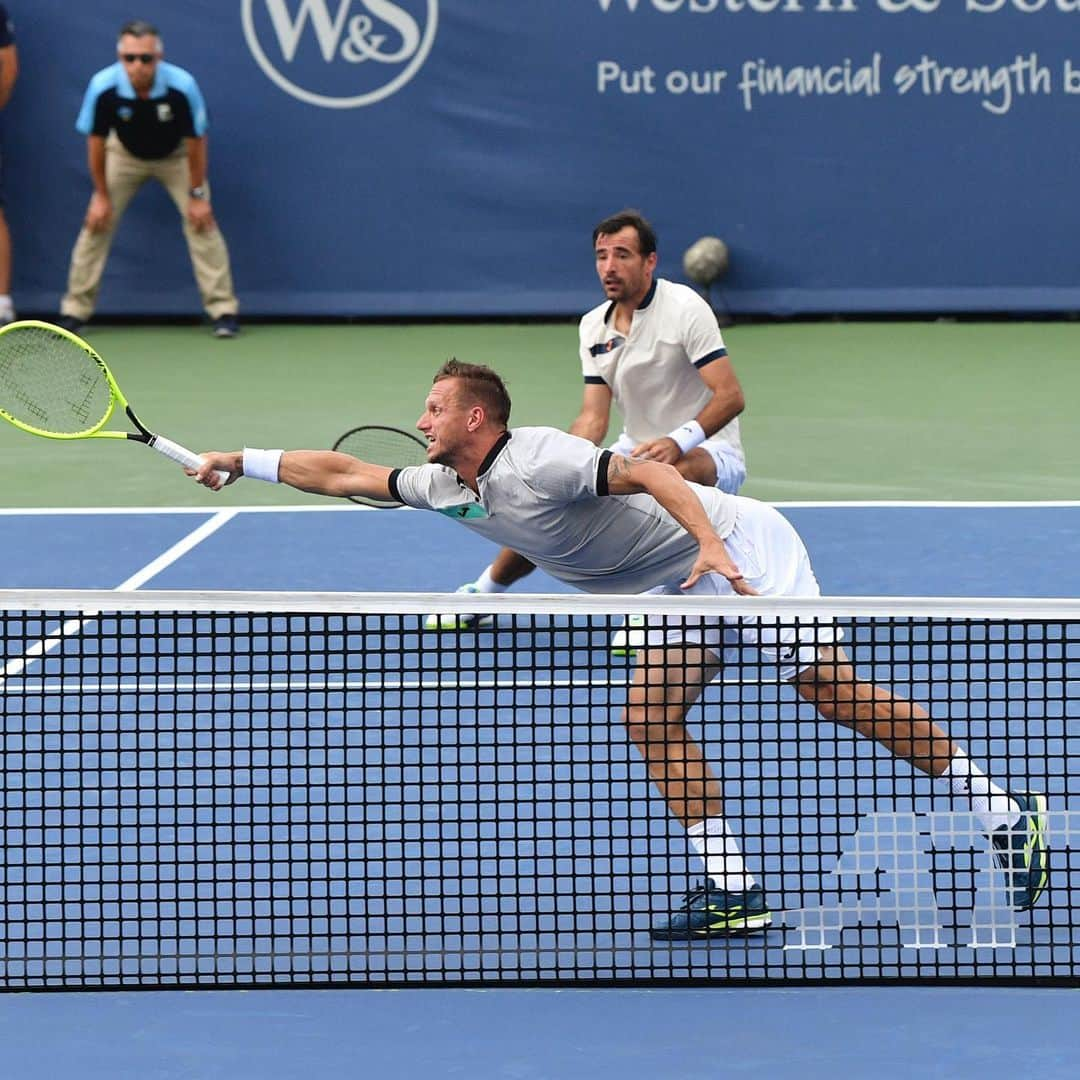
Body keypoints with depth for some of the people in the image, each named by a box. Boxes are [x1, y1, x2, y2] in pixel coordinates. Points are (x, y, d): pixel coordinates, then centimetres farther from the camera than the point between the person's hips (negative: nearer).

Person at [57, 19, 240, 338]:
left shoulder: (182, 86, -36)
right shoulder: (103, 87, -33)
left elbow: (196, 141, -21)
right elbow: (96, 141, -16)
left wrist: (197, 194, -15)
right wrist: (101, 195, -10)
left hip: (176, 156, -1)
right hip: (124, 154, 1)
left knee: (201, 222, -12)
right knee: (97, 223, -5)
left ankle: (223, 309, -4)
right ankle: (75, 309, 7)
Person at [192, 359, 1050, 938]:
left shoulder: (537, 462, -22)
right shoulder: (448, 491, 7)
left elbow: (647, 473, -32)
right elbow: (342, 473, 16)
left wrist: (710, 544, -44)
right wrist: (245, 462, 16)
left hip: (739, 547, -9)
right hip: (687, 587, 9)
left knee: (832, 690, -16)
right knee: (654, 718, -4)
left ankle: (1003, 815, -12)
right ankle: (732, 888, -5)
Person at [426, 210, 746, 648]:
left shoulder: (684, 308, -17)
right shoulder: (593, 326, 3)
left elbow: (731, 396, -24)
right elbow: (593, 418, 0)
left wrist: (678, 441, -39)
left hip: (708, 453, -7)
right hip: (636, 450, 7)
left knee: (671, 470, -42)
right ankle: (481, 596, 30)